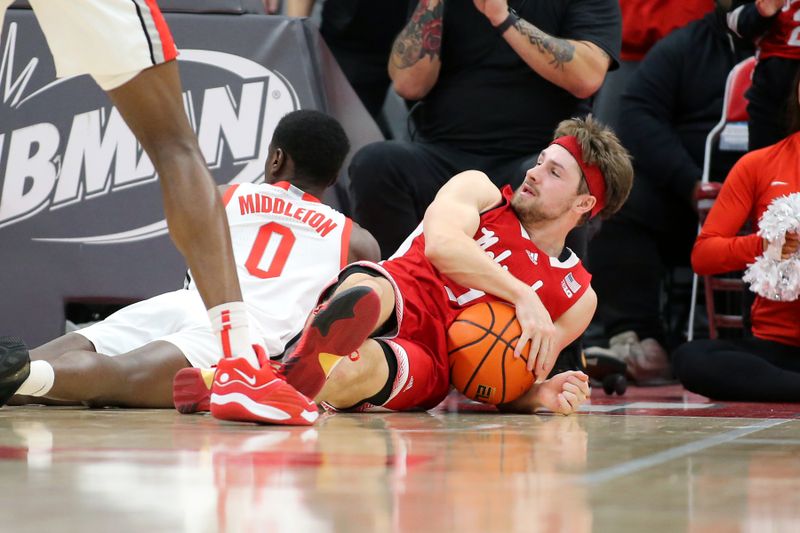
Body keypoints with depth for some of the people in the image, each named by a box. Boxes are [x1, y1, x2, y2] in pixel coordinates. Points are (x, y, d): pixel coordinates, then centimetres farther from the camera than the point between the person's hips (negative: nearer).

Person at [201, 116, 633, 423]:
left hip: (428, 359, 1)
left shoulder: (577, 299, 20)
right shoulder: (480, 191, 17)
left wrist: (539, 395, -4)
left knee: (355, 371, -37)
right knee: (364, 293, -41)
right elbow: (441, 243, -6)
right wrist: (523, 296, -12)